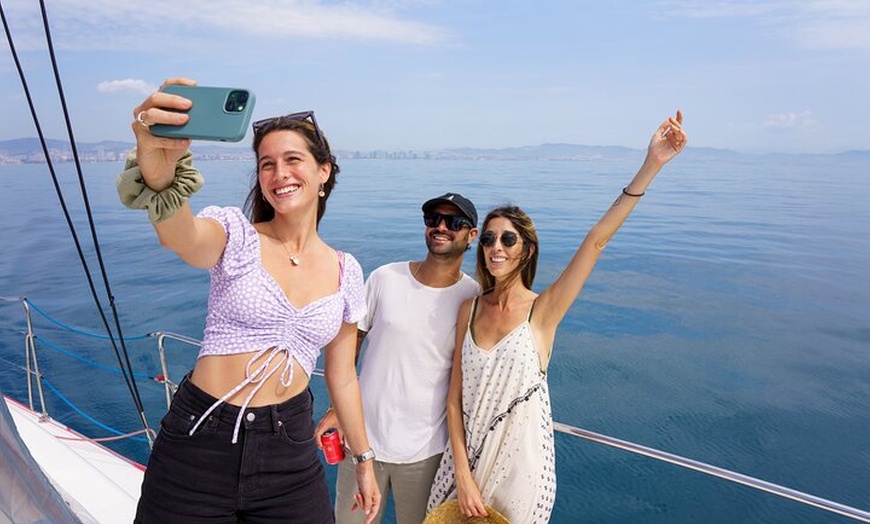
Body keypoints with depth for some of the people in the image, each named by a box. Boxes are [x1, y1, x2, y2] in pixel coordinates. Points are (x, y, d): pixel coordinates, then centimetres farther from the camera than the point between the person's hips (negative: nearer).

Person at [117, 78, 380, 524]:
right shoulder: (237, 236, -8)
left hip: (290, 451, 3)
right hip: (200, 442, -2)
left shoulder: (346, 272, 2)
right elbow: (181, 237, -33)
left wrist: (363, 458, 15)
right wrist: (159, 172, -54)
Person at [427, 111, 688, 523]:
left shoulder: (543, 310, -13)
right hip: (467, 455, 3)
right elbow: (455, 395, -3)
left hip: (520, 464, -2)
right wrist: (462, 472, -8)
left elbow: (596, 239, -24)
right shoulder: (469, 309, -5)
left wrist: (651, 164, -29)